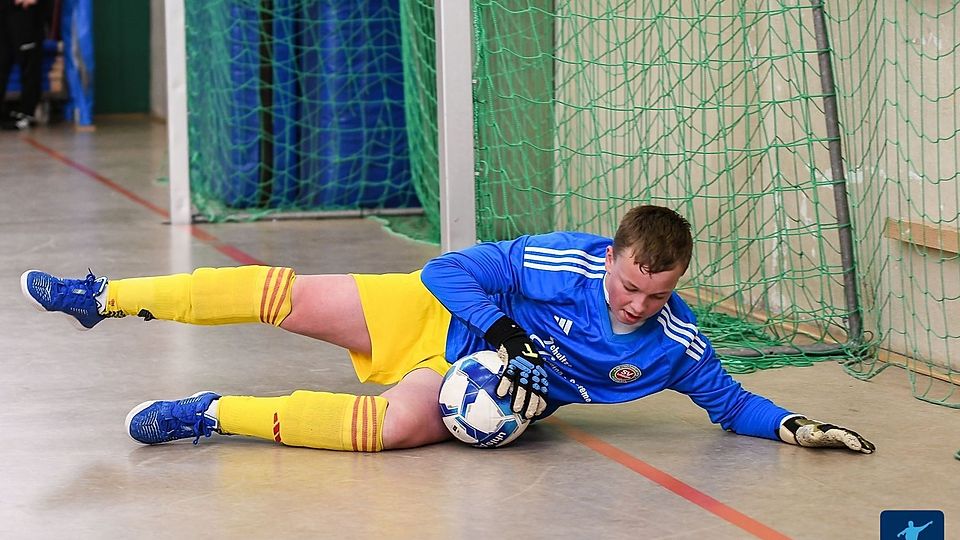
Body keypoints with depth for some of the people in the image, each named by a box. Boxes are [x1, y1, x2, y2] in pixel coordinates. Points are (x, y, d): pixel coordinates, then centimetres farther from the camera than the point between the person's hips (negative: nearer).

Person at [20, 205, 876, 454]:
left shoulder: (673, 344, -16)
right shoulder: (563, 260, -23)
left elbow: (727, 402, -3)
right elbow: (455, 269, -17)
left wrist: (789, 425, -20)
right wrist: (504, 330, -29)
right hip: (435, 313, 0)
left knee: (398, 424, -34)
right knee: (287, 296, -7)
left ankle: (212, 415, -24)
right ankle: (108, 297, 9)